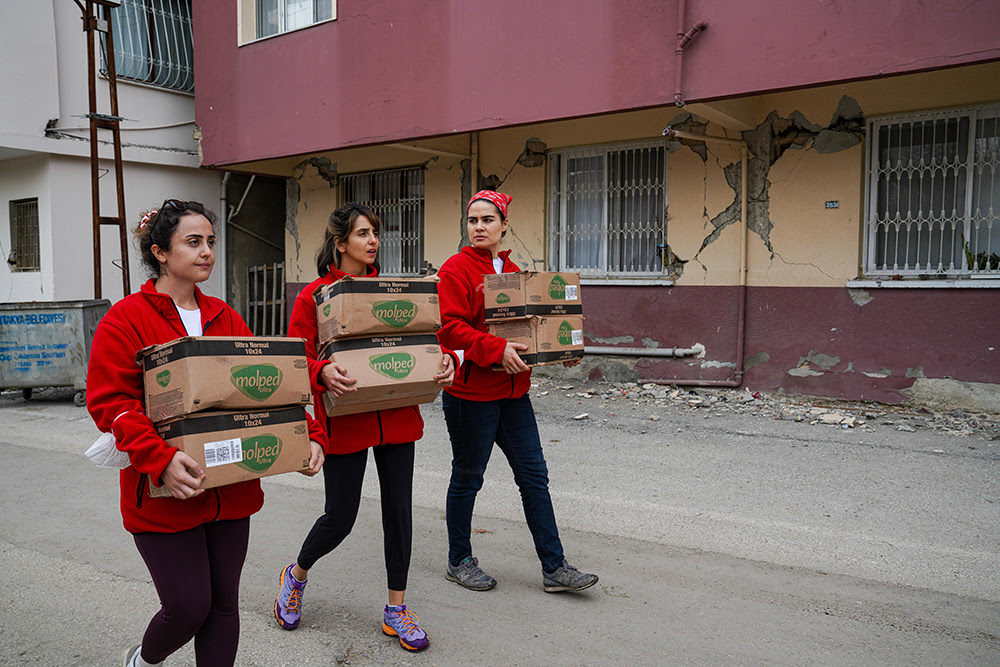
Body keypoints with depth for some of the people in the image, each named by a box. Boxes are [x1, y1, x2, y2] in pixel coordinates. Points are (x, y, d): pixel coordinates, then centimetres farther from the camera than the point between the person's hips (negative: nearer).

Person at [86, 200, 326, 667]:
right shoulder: (125, 319, -7)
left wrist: (310, 434, -8)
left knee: (224, 604, 11)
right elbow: (109, 402, -15)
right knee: (188, 607, 1)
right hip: (163, 493, -5)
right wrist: (160, 458, -30)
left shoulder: (225, 318, 9)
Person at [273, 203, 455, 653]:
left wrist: (444, 362, -11)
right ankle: (297, 575, 39)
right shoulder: (314, 296, -5)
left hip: (397, 417, 4)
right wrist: (323, 372, -29)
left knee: (399, 510, 8)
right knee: (340, 517, 5)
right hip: (346, 421, -4)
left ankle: (396, 611, 25)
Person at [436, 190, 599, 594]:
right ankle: (459, 562, 26)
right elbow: (449, 327, -18)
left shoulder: (512, 270, 13)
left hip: (513, 391, 7)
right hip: (470, 390, -7)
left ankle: (554, 567, 16)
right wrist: (496, 349, -28)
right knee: (467, 477, 7)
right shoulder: (455, 269, -8)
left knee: (534, 475, 7)